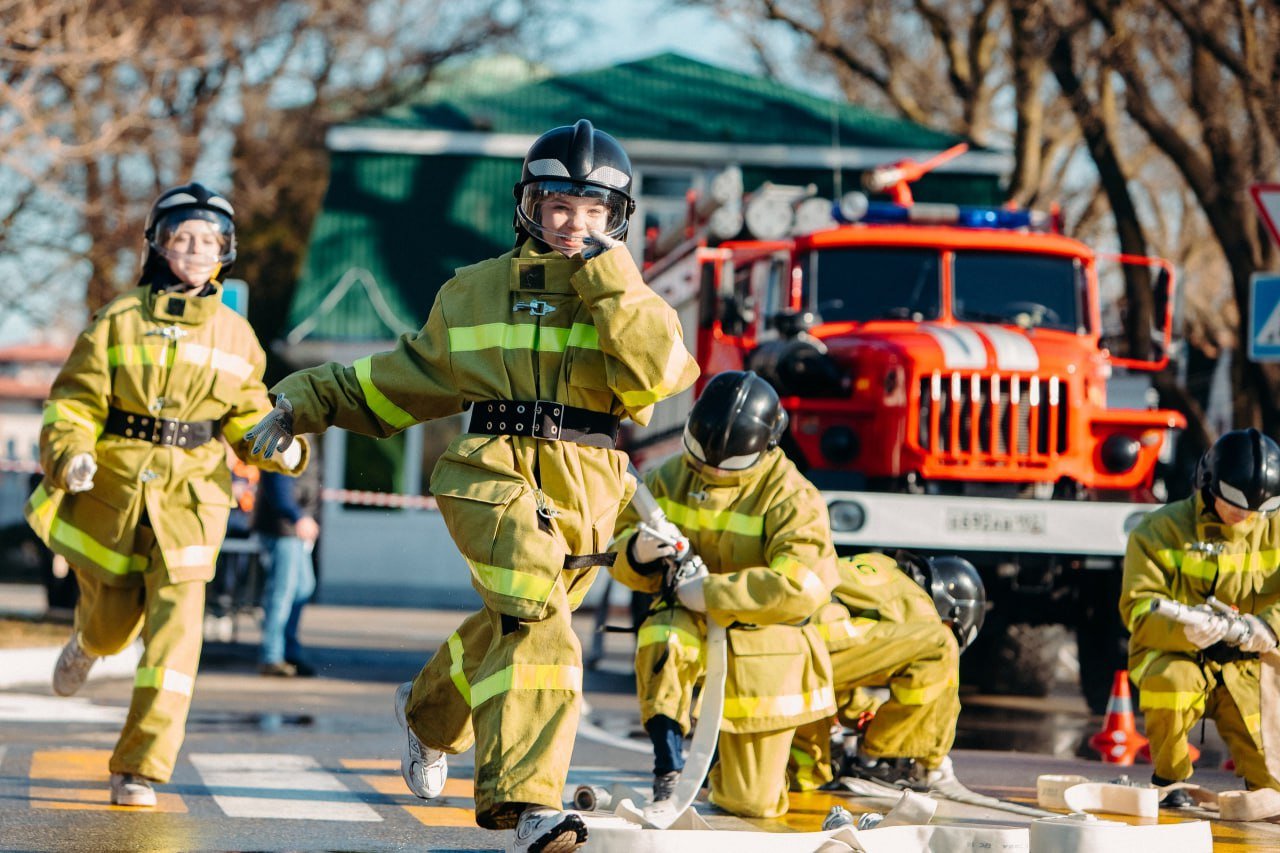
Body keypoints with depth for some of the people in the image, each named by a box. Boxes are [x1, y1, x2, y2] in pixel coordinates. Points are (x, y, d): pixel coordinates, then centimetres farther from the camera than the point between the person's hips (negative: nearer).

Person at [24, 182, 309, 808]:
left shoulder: (237, 337, 6)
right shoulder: (119, 321, -1)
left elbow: (247, 419, 14)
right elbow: (72, 404, -1)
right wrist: (69, 454, -20)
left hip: (189, 499, 0)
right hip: (112, 491, 0)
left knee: (175, 629, -12)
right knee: (113, 625, 13)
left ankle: (140, 768, -7)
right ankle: (87, 641, 54)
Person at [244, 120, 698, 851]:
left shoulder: (627, 299, 8)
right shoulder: (477, 292, 13)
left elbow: (661, 371, -13)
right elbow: (409, 377, 24)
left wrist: (606, 276, -11)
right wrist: (309, 402, 22)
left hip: (583, 496, 2)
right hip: (495, 473, -2)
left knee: (507, 629, 16)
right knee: (534, 617, -25)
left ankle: (430, 711, 48)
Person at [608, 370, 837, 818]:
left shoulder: (791, 496, -17)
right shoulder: (669, 478, -3)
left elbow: (801, 585, -29)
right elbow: (622, 542, 4)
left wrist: (712, 592, -32)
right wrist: (638, 553, -23)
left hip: (760, 642, -2)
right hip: (690, 620, 2)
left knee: (752, 803, 1)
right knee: (661, 639, -39)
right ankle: (668, 769, -23)